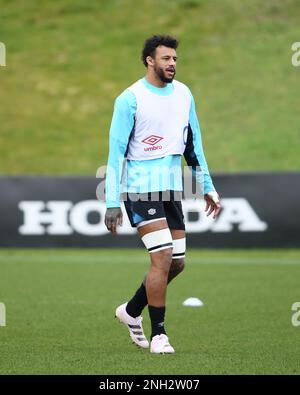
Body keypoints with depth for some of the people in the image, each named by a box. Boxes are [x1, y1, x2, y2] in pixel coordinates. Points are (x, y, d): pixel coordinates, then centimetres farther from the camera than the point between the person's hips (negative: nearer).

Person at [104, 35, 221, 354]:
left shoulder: (183, 94, 8)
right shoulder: (130, 98, -10)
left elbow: (193, 144, 17)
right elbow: (116, 152, -10)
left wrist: (207, 187, 14)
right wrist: (112, 203, -14)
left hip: (173, 188, 7)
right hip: (141, 187, -7)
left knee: (176, 262, 7)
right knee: (162, 258, -15)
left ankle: (131, 311, 28)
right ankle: (158, 334, -5)